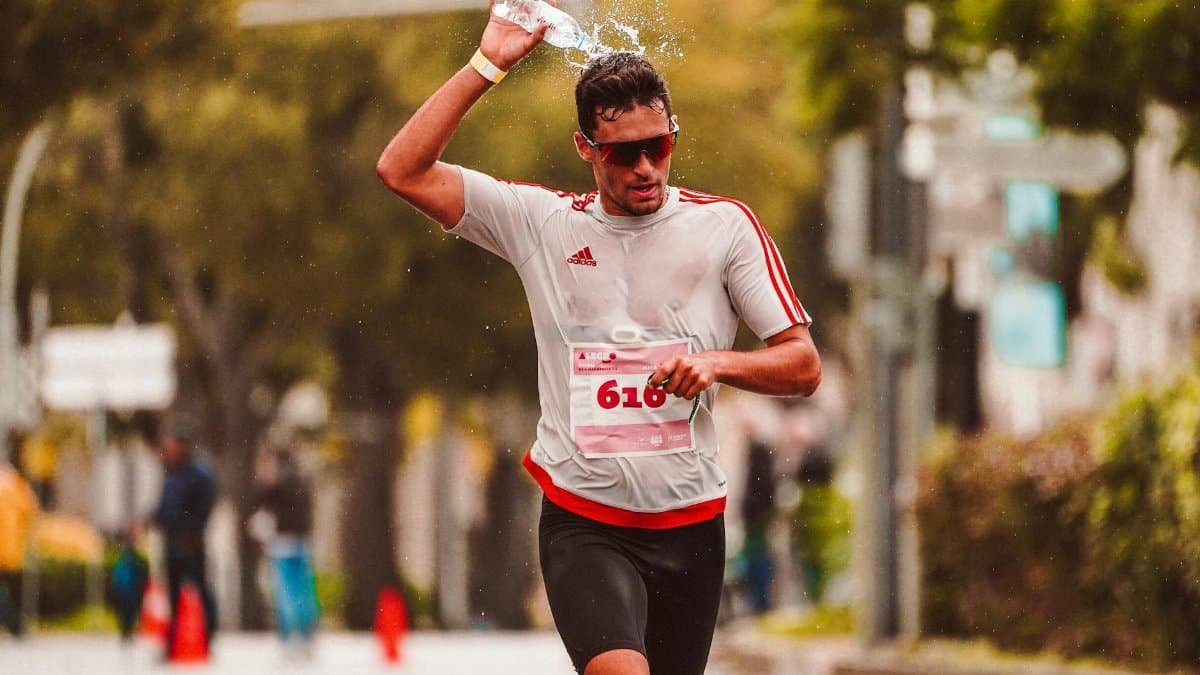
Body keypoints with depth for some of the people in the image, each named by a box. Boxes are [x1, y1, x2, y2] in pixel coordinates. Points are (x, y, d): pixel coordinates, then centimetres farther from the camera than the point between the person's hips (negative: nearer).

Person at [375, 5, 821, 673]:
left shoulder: (725, 225, 4)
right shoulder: (541, 221, 5)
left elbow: (804, 366, 4)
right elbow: (403, 170, -1)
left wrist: (719, 363, -15)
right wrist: (487, 66, -4)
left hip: (690, 523, 2)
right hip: (582, 524, -2)